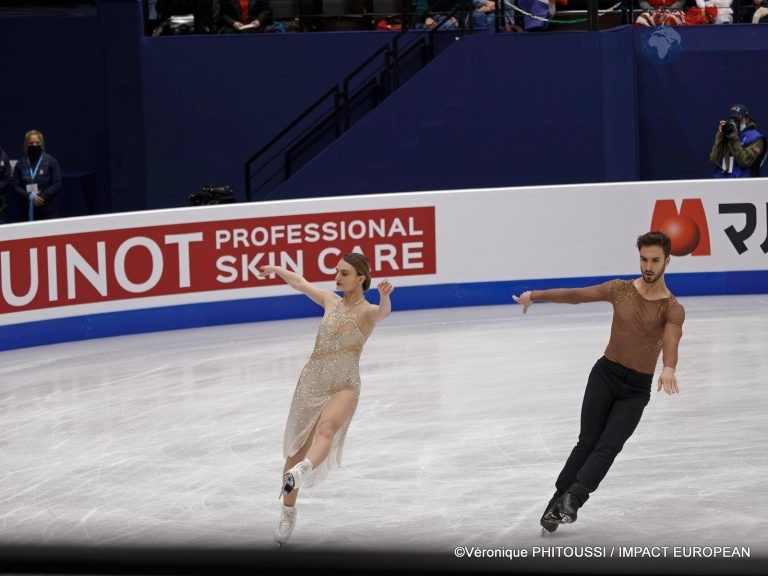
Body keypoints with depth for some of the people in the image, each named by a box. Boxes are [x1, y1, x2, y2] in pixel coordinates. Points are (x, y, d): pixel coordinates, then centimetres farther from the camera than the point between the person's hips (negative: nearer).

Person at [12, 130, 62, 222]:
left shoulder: (51, 161, 2)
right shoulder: (20, 164, 8)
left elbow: (57, 184, -3)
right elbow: (16, 186, 4)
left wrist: (41, 197, -13)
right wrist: (30, 196, -13)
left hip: (48, 210, -2)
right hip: (27, 211, 2)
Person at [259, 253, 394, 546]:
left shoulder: (367, 312, -5)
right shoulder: (331, 300, 10)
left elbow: (383, 312, -30)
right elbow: (300, 283, 28)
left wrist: (385, 296, -53)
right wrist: (276, 270, 42)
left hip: (344, 386, -5)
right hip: (312, 381, 5)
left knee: (326, 429, -35)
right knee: (297, 448, 10)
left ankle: (301, 472, -64)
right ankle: (288, 511, 27)